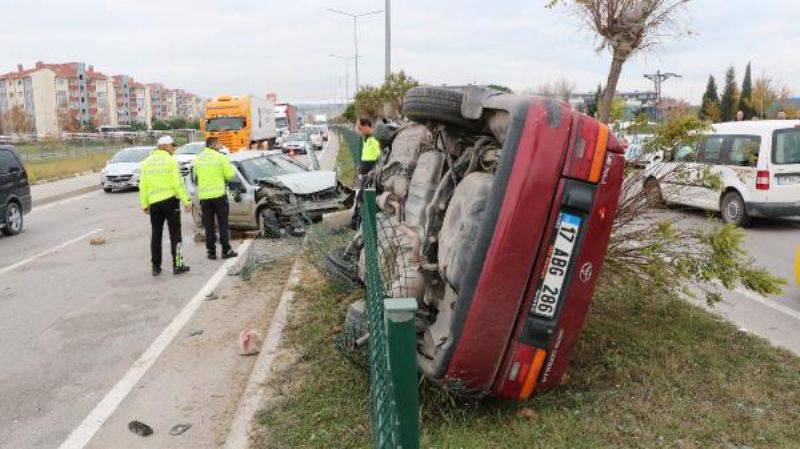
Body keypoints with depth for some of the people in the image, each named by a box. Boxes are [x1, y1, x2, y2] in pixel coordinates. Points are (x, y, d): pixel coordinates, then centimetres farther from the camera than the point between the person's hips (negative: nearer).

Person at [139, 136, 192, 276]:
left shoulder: (147, 162, 8)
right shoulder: (170, 161, -7)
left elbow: (143, 186, 8)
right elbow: (178, 184, -13)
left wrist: (144, 204, 14)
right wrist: (187, 201, -10)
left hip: (154, 202, 5)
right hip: (170, 200, -5)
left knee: (156, 235, 11)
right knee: (175, 234, 2)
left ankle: (156, 266, 14)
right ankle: (177, 265, 2)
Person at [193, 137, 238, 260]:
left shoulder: (197, 159, 7)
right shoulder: (220, 157, -7)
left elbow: (195, 176, 11)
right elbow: (230, 175, -7)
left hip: (204, 196, 4)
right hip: (219, 195, -3)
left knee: (208, 225, 9)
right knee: (223, 224, 5)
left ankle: (211, 251, 9)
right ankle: (226, 250, 5)